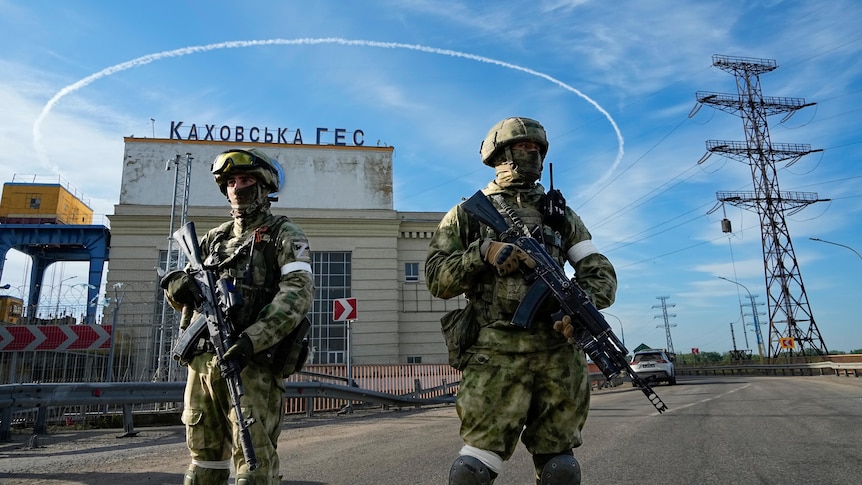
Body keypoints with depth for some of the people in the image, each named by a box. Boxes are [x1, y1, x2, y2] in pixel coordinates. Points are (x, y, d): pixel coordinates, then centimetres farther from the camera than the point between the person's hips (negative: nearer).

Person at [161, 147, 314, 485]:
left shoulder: (284, 235, 1)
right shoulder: (215, 238, 20)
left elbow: (298, 292, -14)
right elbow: (176, 284, 22)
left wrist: (252, 339, -26)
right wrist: (179, 285, -5)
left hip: (250, 363, -6)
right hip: (202, 362, 6)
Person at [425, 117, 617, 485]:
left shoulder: (560, 213, 20)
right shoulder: (469, 213, 12)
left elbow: (601, 272, 13)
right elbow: (436, 278, 4)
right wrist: (483, 252, -13)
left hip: (560, 352, 3)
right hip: (496, 353, -3)